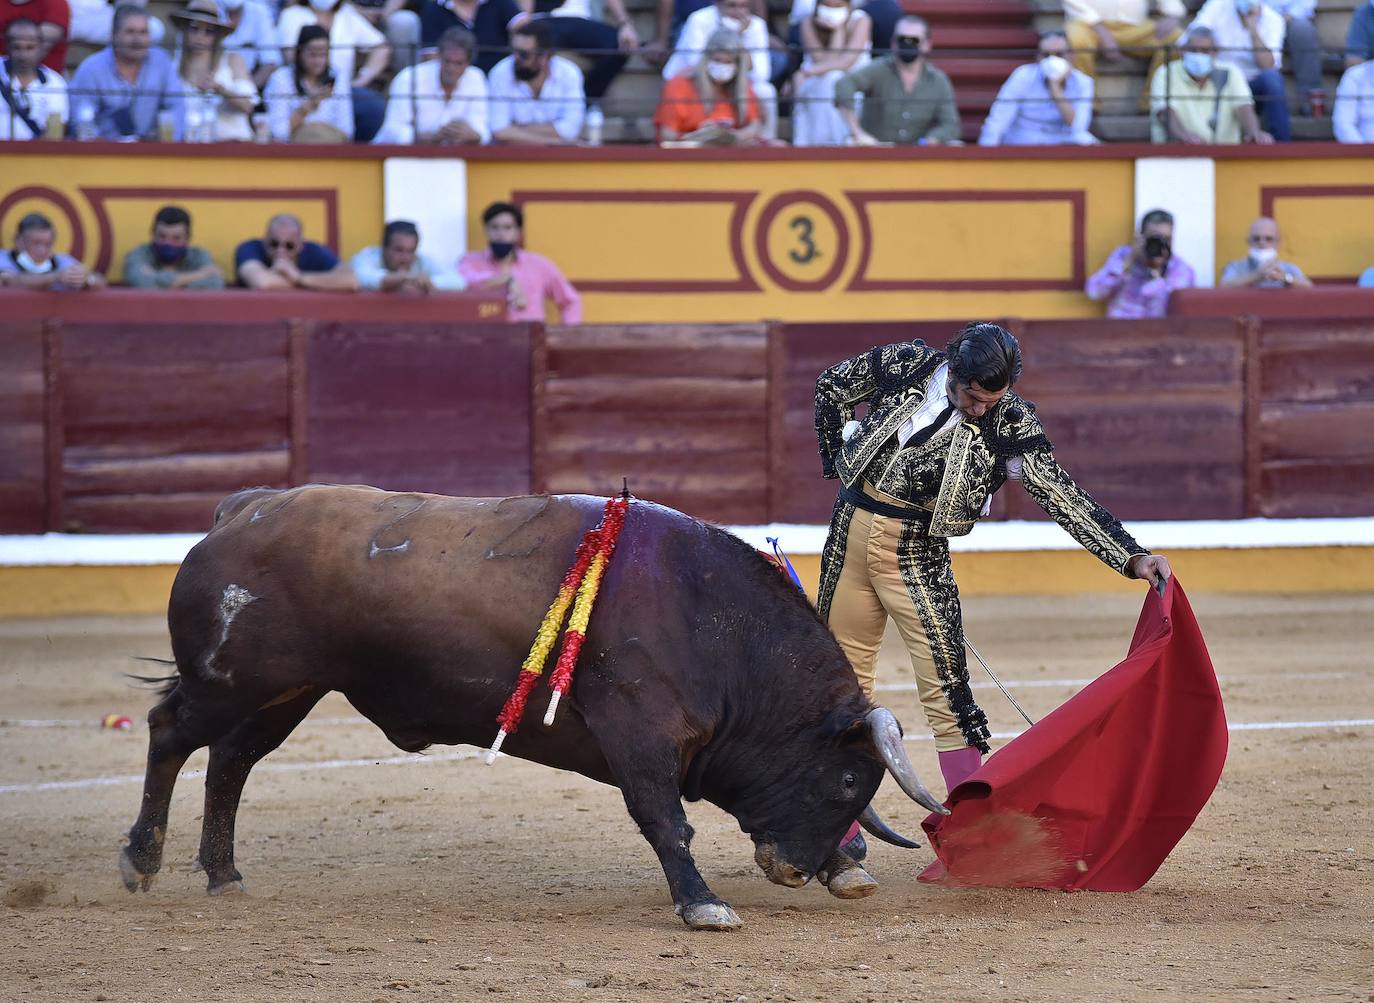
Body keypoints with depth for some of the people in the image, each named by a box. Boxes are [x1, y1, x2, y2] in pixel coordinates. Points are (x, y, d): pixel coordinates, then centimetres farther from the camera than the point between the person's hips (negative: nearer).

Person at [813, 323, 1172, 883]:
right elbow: (831, 388, 9)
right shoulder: (903, 366, -9)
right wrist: (838, 465, 5)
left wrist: (1132, 557, -29)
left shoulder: (1008, 425, -14)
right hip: (850, 535, 3)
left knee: (944, 686, -13)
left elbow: (1061, 495, -19)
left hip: (916, 554, -2)